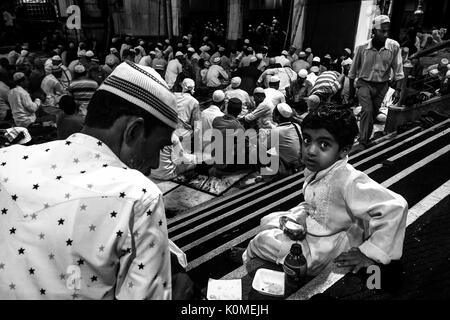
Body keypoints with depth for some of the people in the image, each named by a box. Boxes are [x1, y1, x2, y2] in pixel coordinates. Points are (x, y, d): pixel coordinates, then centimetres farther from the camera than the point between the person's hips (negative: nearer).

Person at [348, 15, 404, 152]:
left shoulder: (394, 47, -11)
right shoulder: (362, 48, -12)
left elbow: (398, 71, -5)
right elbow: (353, 71, 0)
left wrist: (398, 90, -11)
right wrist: (351, 90, 7)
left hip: (382, 86, 2)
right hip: (364, 84, -2)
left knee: (373, 114, 10)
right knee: (367, 111, -20)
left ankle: (366, 138, 30)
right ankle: (362, 143, -13)